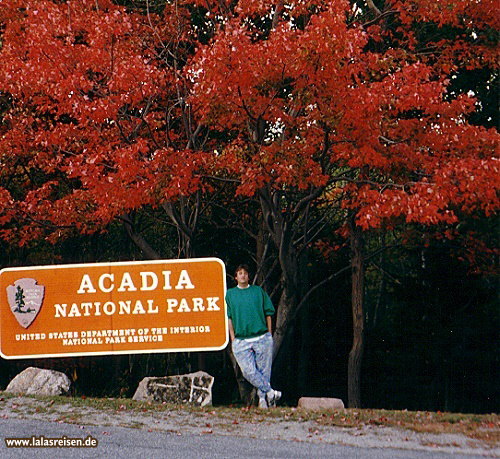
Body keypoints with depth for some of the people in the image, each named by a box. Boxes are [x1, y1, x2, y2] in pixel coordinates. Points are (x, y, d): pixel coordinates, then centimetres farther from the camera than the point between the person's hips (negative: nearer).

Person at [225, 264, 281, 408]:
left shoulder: (258, 291, 10)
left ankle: (263, 398, 3)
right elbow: (229, 318, 12)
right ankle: (270, 392, -7)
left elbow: (268, 313, 12)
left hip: (262, 338, 0)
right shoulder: (230, 294, 12)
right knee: (248, 371, -14)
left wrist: (269, 336, 6)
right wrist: (233, 339, 5)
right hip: (241, 341, 0)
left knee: (264, 371, -3)